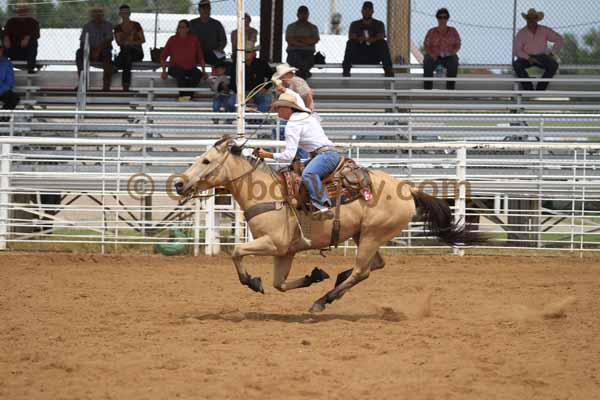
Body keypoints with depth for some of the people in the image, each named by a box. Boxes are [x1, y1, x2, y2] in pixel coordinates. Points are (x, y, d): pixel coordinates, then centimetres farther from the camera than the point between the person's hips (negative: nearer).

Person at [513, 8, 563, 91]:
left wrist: (551, 53, -7)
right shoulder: (521, 33, -5)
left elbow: (559, 39, 5)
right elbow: (517, 51, -10)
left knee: (554, 65, -31)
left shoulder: (544, 30, -1)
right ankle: (529, 89, -25)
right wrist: (528, 58, -25)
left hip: (541, 57, 1)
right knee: (516, 65, -34)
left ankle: (540, 90, -25)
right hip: (527, 58, -1)